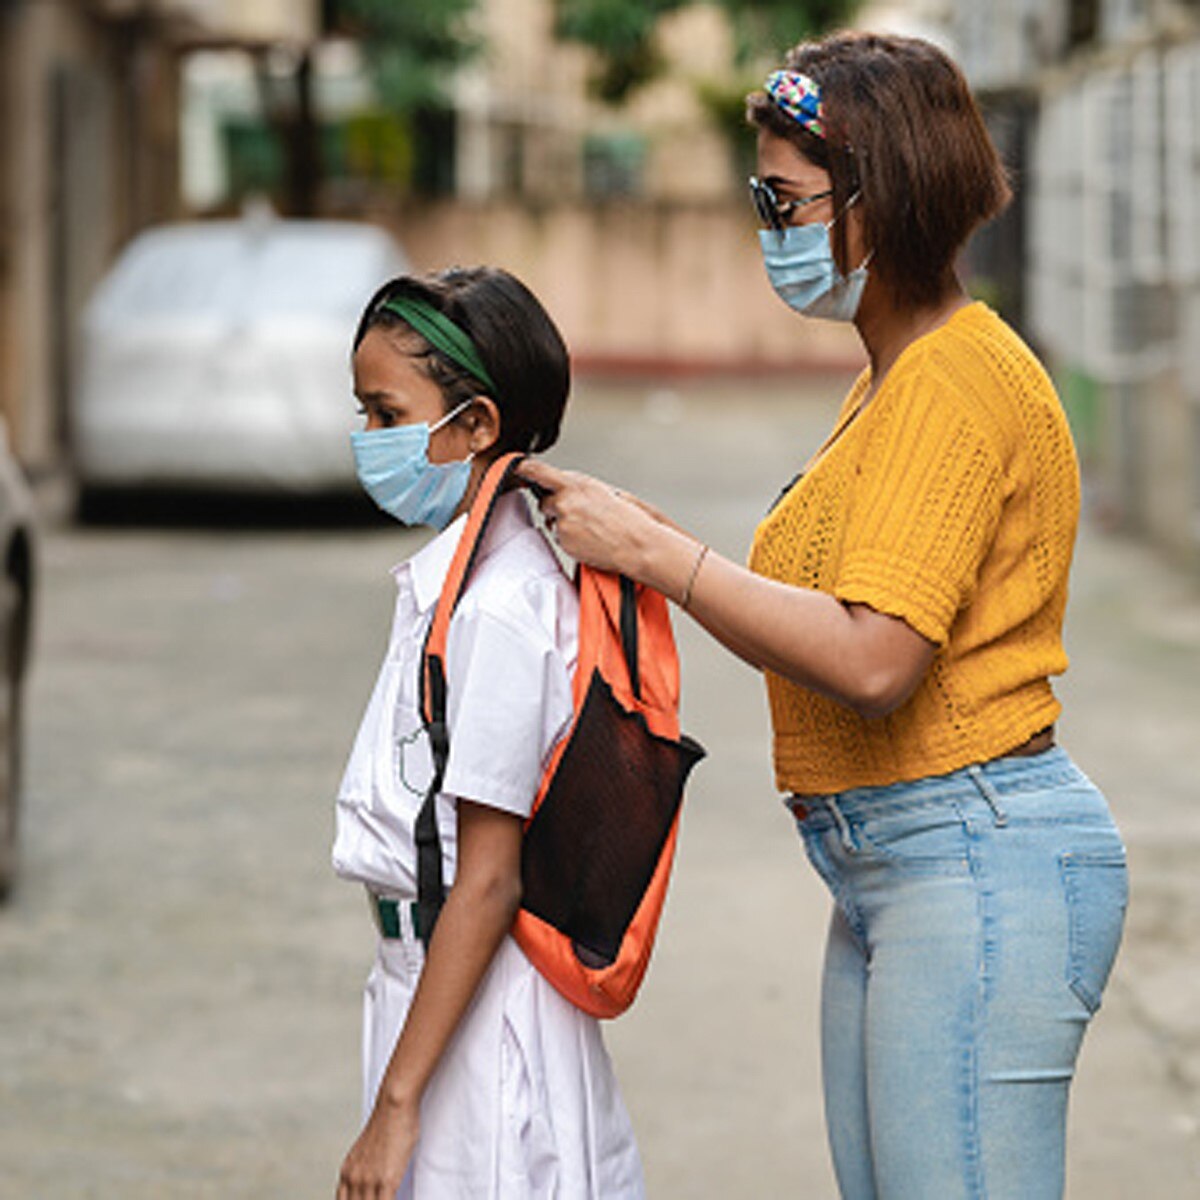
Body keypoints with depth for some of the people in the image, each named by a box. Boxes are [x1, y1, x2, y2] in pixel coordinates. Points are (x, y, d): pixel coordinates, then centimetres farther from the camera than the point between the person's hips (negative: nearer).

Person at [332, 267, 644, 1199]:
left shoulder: (496, 610, -19)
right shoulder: (457, 574, 10)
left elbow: (486, 881, -20)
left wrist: (396, 1105, -19)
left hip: (482, 1015, -9)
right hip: (429, 975, 9)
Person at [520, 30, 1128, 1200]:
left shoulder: (960, 380, -15)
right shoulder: (889, 380, 17)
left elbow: (874, 661, -24)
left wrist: (653, 550, -19)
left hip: (981, 859, -10)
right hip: (890, 871, 10)